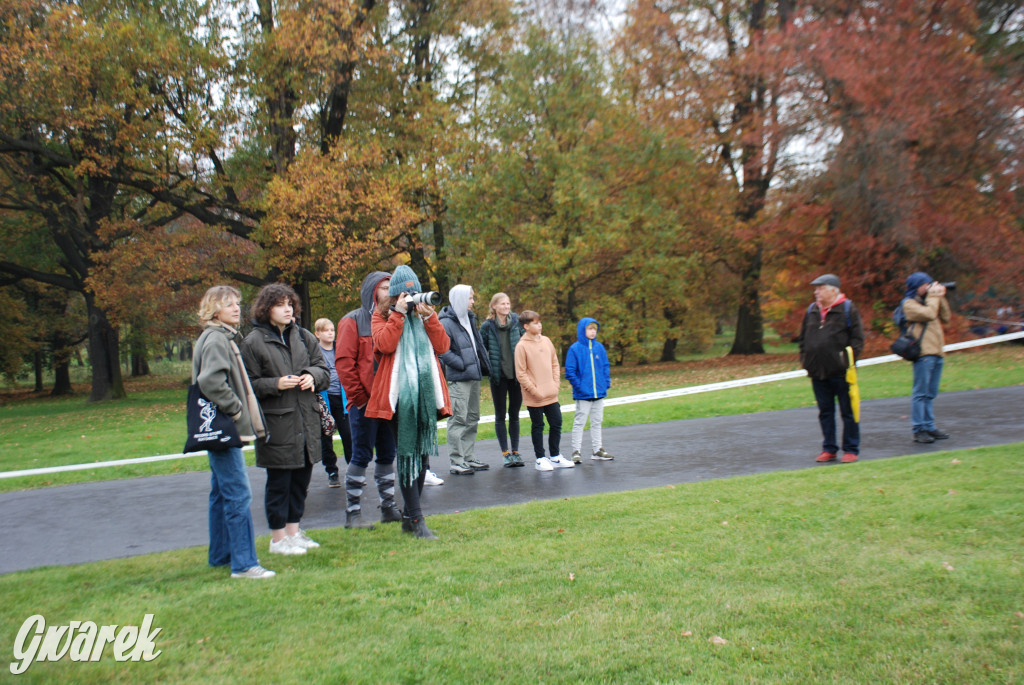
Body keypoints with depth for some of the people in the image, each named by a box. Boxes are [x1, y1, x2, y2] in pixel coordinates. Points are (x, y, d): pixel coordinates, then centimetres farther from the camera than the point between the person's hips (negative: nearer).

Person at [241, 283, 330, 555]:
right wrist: (276, 384, -20)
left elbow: (324, 369, 14)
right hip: (276, 422, -5)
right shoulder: (253, 342, -6)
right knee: (278, 481, 2)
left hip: (307, 420, 6)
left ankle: (293, 530, 28)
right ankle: (278, 538, 15)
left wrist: (313, 376, -6)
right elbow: (248, 384, -7)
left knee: (301, 478, 14)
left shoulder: (304, 336, 10)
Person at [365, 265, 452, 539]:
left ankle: (409, 516, 17)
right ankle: (416, 519, -6)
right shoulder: (382, 316, 7)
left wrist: (429, 317, -6)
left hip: (426, 393, 4)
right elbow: (384, 344, -12)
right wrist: (398, 314, -10)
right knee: (406, 453, -7)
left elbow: (442, 346, 3)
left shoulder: (425, 315, 17)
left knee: (422, 453, 7)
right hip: (398, 395, -4)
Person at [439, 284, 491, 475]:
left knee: (472, 418, 13)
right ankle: (456, 461, -2)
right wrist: (462, 364, -16)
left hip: (474, 376, 9)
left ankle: (468, 458, 22)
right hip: (458, 379, -9)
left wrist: (483, 365, 13)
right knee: (458, 418, -7)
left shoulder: (469, 319, 16)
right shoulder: (446, 323, -12)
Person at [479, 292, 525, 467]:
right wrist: (488, 368, -7)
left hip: (516, 374, 2)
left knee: (515, 414, 9)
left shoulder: (516, 321, 2)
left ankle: (515, 451, 16)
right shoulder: (487, 326, -4)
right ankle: (506, 453, 12)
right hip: (498, 376, -2)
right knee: (500, 415, 5)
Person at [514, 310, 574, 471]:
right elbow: (521, 374, -11)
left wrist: (555, 384, 4)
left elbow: (555, 364, 15)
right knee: (537, 426, 5)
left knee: (556, 423, 10)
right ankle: (540, 459, 16)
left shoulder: (546, 341, 8)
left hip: (551, 395, 6)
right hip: (534, 397, -6)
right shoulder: (522, 346, -10)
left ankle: (555, 457, 24)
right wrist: (535, 391, -14)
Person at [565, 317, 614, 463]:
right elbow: (570, 371, -8)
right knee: (579, 422, 0)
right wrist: (578, 386, -14)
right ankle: (576, 452, 7)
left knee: (597, 422, 14)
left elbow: (606, 367, 13)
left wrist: (607, 383, 2)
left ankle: (597, 449, 24)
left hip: (599, 393, 5)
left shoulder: (599, 347, 5)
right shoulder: (575, 348, -8)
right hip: (583, 394, -5)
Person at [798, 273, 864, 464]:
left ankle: (851, 450, 12)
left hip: (840, 372, -5)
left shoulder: (848, 309, -2)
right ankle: (829, 449, 20)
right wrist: (804, 359, 9)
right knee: (825, 412, 11)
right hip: (818, 372, 5)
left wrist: (848, 359, -11)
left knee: (848, 412, 3)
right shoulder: (811, 311, 13)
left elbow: (857, 338, -3)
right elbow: (802, 338, 20)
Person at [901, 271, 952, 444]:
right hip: (923, 352, -8)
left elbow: (946, 318, 18)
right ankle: (918, 430, -4)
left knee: (930, 394, 12)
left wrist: (941, 298, 10)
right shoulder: (909, 303, -4)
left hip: (936, 352, 8)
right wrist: (934, 296, -6)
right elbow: (929, 314, -19)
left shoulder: (927, 300, 21)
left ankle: (929, 427, 17)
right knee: (920, 393, -7)